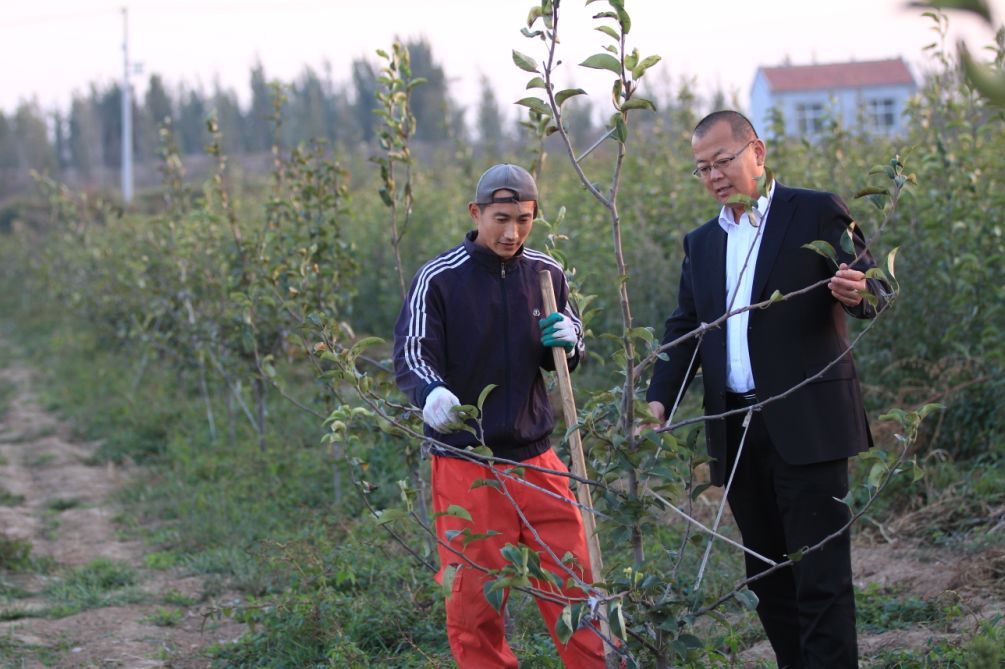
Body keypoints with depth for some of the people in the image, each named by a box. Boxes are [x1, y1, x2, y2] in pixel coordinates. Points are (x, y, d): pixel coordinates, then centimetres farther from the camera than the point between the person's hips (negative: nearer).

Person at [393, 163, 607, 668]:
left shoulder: (548, 275, 5)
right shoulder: (439, 279, -8)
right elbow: (411, 356, -16)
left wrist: (569, 341, -9)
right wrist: (432, 393, -39)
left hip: (536, 460, 3)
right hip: (466, 466, -3)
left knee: (575, 585, 6)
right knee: (473, 602, 3)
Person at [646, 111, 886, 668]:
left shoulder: (817, 213, 0)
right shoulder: (700, 244, 16)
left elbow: (873, 291, -2)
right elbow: (685, 327, 13)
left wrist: (858, 292, -28)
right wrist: (659, 400, -3)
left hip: (806, 426, -6)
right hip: (737, 430, 6)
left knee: (820, 574, -8)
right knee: (767, 575, 11)